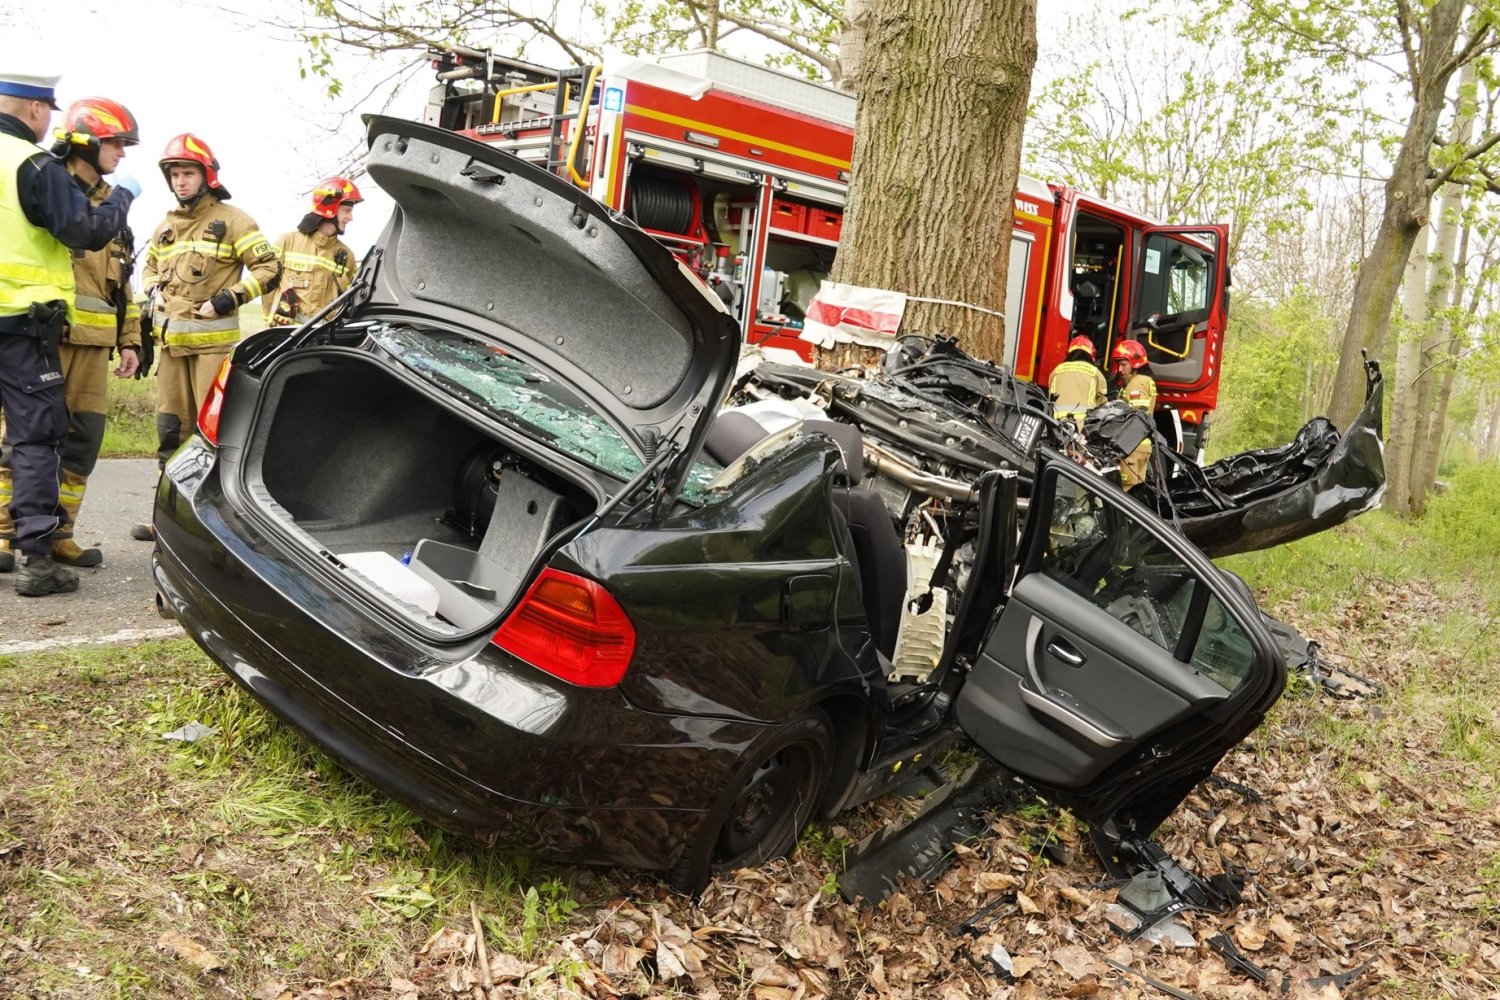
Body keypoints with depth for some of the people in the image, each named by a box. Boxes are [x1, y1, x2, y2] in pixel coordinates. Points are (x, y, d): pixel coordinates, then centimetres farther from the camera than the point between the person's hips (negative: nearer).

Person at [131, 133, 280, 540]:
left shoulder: (231, 220, 0)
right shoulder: (166, 226, 18)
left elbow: (269, 268, -4)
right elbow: (150, 267, 34)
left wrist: (228, 299, -12)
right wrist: (153, 293, 12)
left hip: (213, 339, -7)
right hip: (171, 339, 7)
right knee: (171, 427, 10)